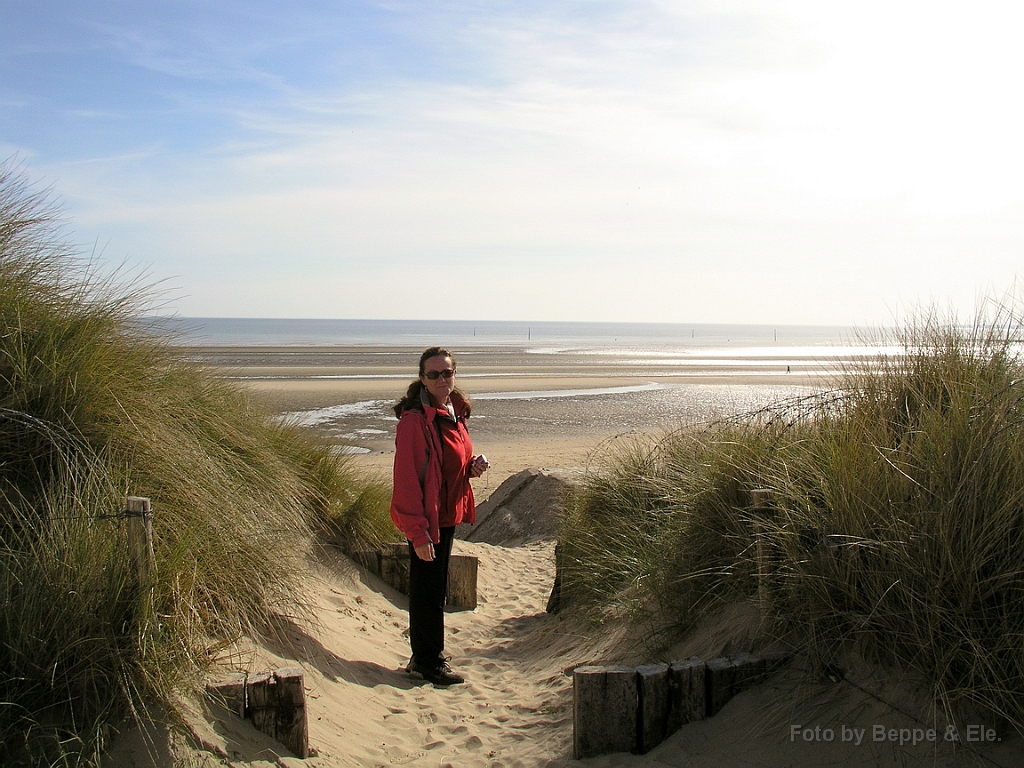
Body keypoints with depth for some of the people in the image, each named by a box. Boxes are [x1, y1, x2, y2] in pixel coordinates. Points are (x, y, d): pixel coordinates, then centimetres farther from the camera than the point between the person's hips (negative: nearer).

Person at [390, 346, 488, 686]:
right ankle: (428, 661, 19)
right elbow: (407, 480, -22)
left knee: (436, 587, 19)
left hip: (448, 515, 9)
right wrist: (418, 533, -23)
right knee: (428, 591, 4)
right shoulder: (415, 421, -20)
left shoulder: (453, 414, 7)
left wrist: (473, 467, 0)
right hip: (426, 519, -9)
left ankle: (425, 656, 34)